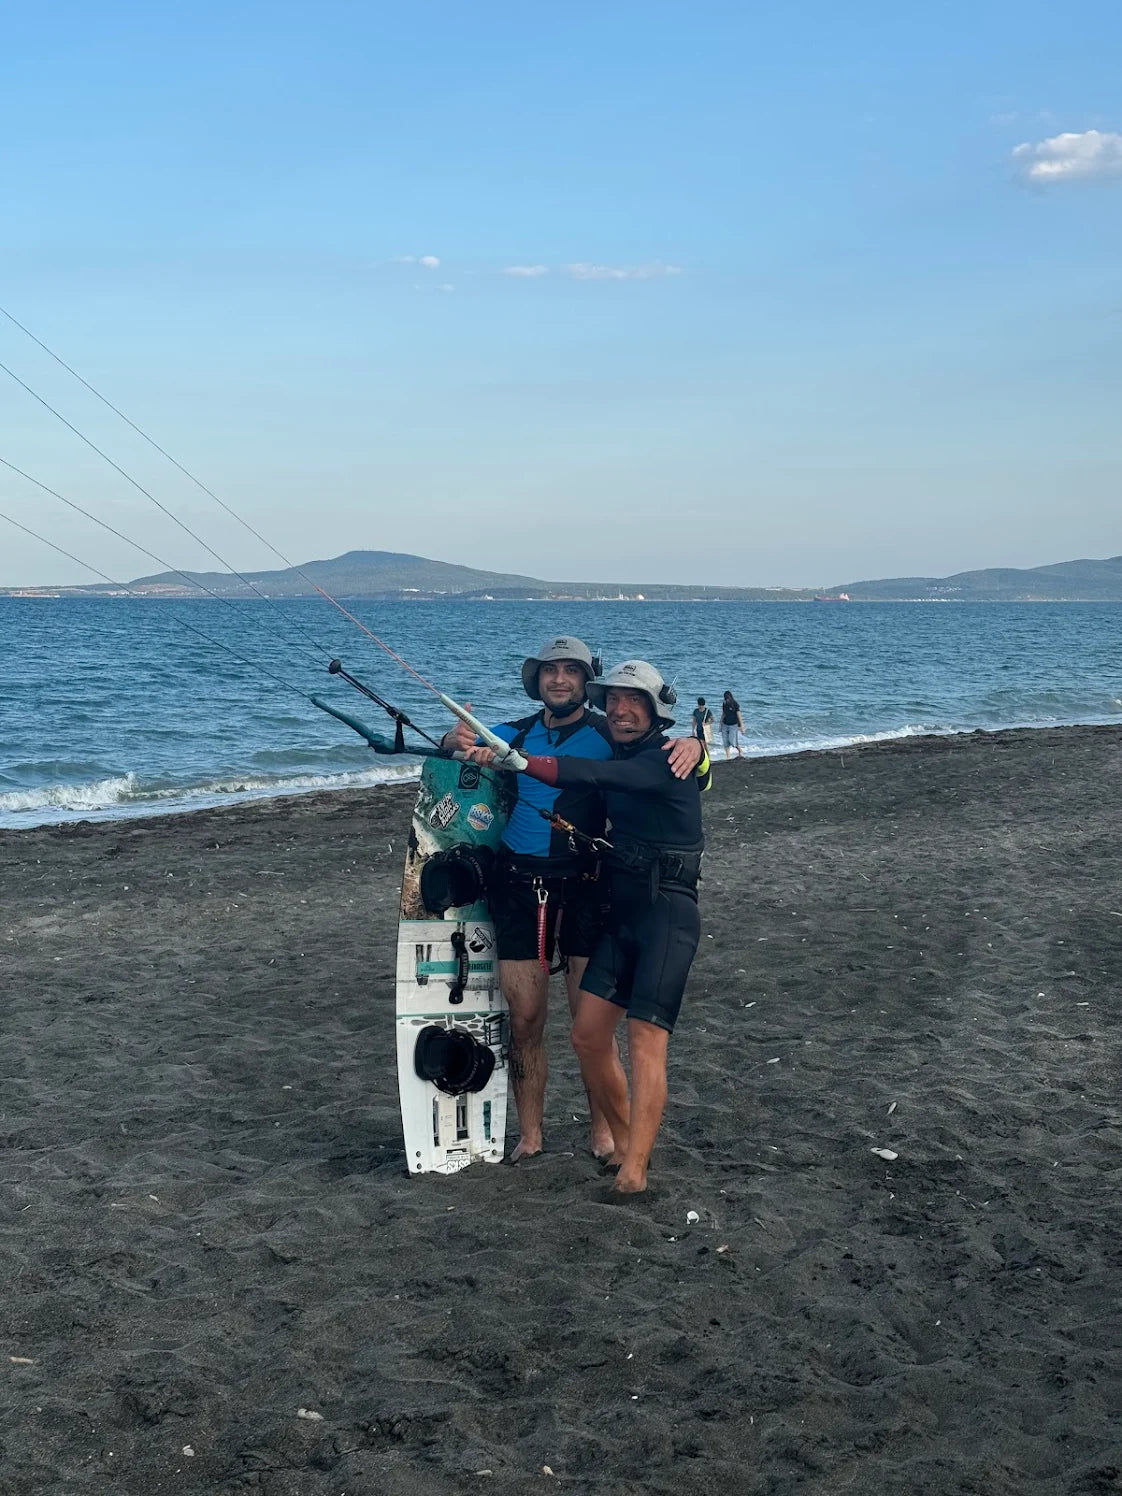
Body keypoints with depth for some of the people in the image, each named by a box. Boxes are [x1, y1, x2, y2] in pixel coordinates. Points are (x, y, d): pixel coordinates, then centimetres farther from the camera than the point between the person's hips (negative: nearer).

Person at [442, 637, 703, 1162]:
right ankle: (529, 1136, 16)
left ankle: (604, 1134, 14)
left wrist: (691, 744, -22)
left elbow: (665, 758, 1)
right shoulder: (515, 734, 12)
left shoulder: (610, 736, 3)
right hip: (517, 888, 2)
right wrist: (458, 740, -16)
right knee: (524, 1022, 5)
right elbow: (459, 746, 8)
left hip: (584, 890, -2)